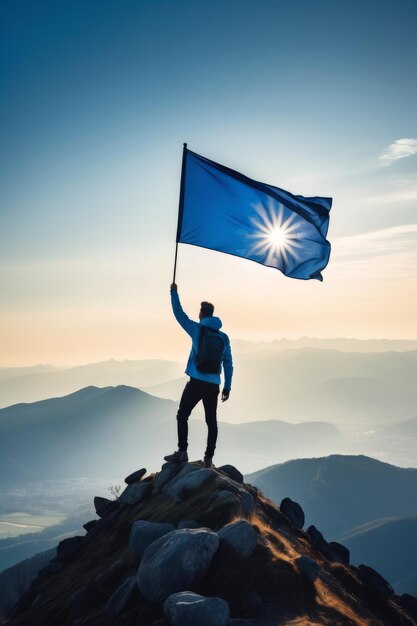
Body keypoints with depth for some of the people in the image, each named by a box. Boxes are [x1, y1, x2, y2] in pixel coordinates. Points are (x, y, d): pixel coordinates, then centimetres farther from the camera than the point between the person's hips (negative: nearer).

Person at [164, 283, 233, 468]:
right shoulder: (224, 337, 8)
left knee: (182, 416, 8)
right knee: (211, 421, 9)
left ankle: (182, 452, 0)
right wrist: (227, 386, 14)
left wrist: (174, 293, 18)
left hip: (196, 383, -3)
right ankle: (208, 458, 7)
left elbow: (179, 314, 8)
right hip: (213, 385, 4)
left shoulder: (197, 330, -1)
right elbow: (228, 364, 8)